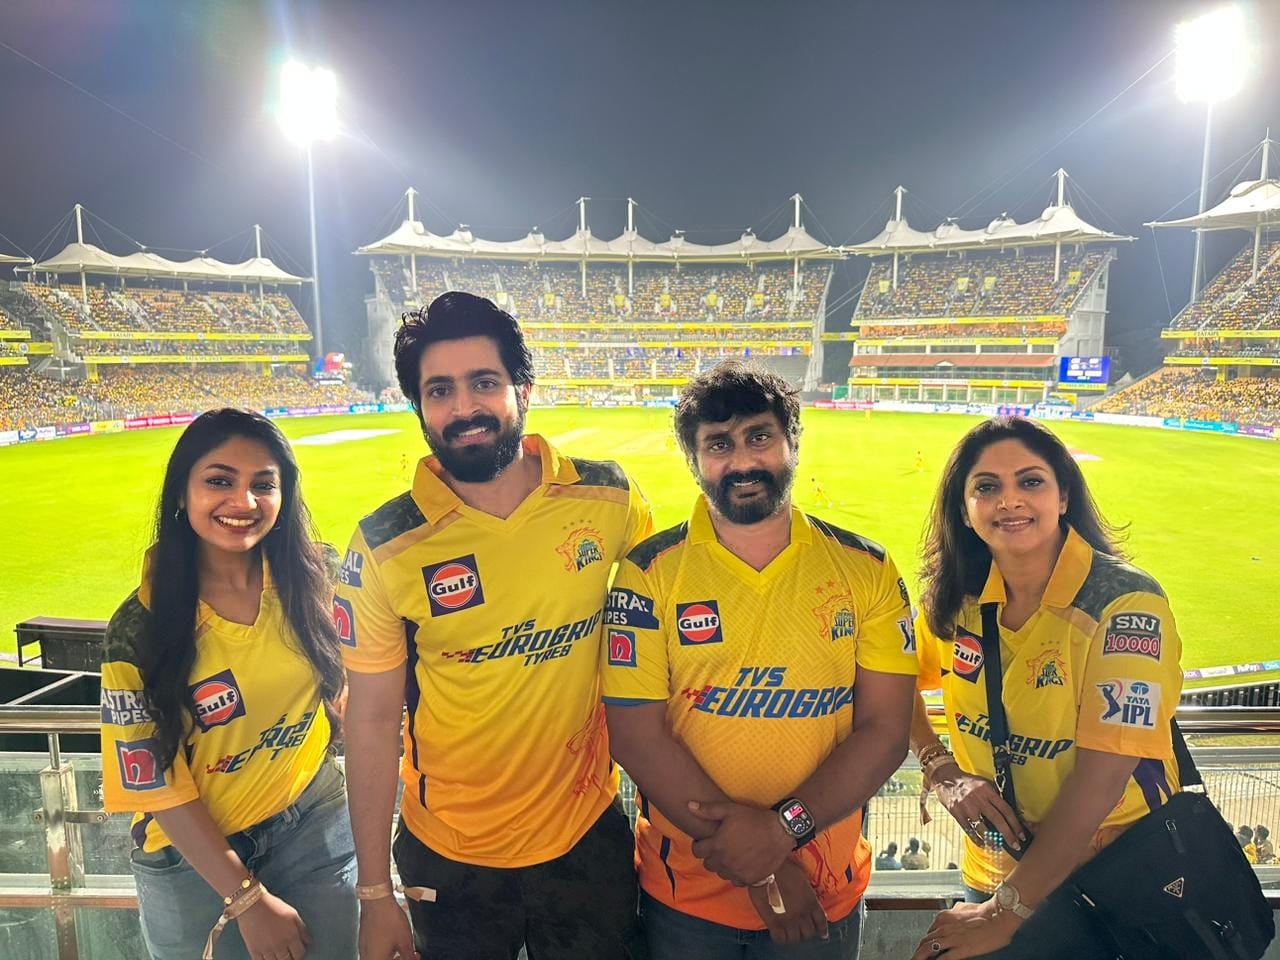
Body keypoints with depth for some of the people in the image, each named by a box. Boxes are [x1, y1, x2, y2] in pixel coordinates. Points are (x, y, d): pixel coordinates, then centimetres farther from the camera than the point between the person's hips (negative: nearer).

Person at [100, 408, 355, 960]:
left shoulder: (311, 579, -12)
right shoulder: (140, 630, -17)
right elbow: (158, 789, -12)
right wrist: (247, 898, -12)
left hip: (315, 827, 2)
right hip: (196, 859, -2)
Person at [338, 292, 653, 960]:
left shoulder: (607, 497, -11)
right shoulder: (384, 549, -14)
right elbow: (372, 719, -8)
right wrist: (375, 893, -4)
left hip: (589, 833, 1)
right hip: (448, 855, 0)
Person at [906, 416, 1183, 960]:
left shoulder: (1126, 604, -22)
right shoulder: (955, 599, -8)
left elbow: (1100, 778, -25)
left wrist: (1004, 913, -22)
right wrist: (942, 773, -9)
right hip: (991, 873, 4)